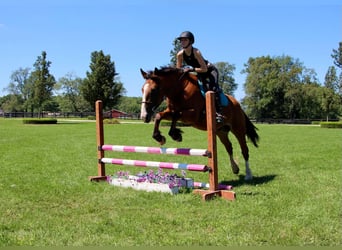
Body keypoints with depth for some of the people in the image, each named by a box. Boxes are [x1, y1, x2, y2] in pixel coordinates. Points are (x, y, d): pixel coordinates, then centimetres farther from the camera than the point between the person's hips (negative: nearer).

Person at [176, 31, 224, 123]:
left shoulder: (196, 52, -29)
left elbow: (204, 69, -31)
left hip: (210, 71, -7)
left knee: (213, 88, -28)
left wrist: (192, 69, -40)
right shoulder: (180, 54, -13)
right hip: (199, 74, 7)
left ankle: (218, 112, -31)